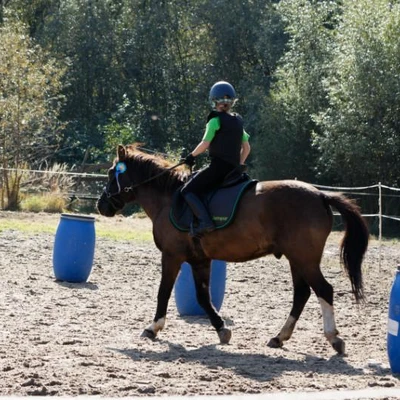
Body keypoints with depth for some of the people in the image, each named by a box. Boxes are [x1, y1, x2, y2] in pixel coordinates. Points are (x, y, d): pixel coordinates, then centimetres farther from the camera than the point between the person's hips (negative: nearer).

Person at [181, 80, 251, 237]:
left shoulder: (216, 120, -9)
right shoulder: (238, 121, 14)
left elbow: (205, 144, -11)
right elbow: (246, 147, 18)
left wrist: (192, 156, 4)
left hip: (218, 166, -8)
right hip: (234, 169, 8)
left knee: (188, 191, -8)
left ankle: (204, 221, -27)